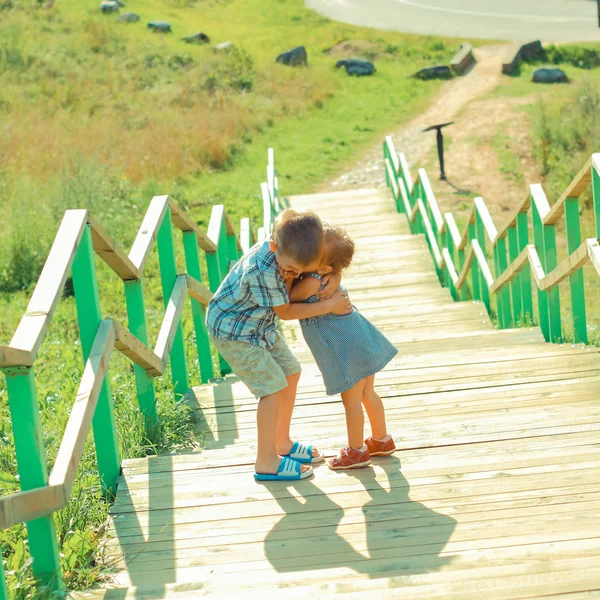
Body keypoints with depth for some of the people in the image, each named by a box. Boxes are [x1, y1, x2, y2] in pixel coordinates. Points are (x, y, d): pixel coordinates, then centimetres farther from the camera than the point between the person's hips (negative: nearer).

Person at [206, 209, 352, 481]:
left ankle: (282, 442, 31)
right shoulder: (263, 271, -38)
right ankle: (266, 463, 1)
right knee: (273, 386, -9)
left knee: (290, 373, 14)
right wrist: (329, 306, -18)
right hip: (234, 331, -9)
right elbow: (285, 312, -22)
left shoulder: (290, 251, -17)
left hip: (259, 324, 9)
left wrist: (334, 277, -17)